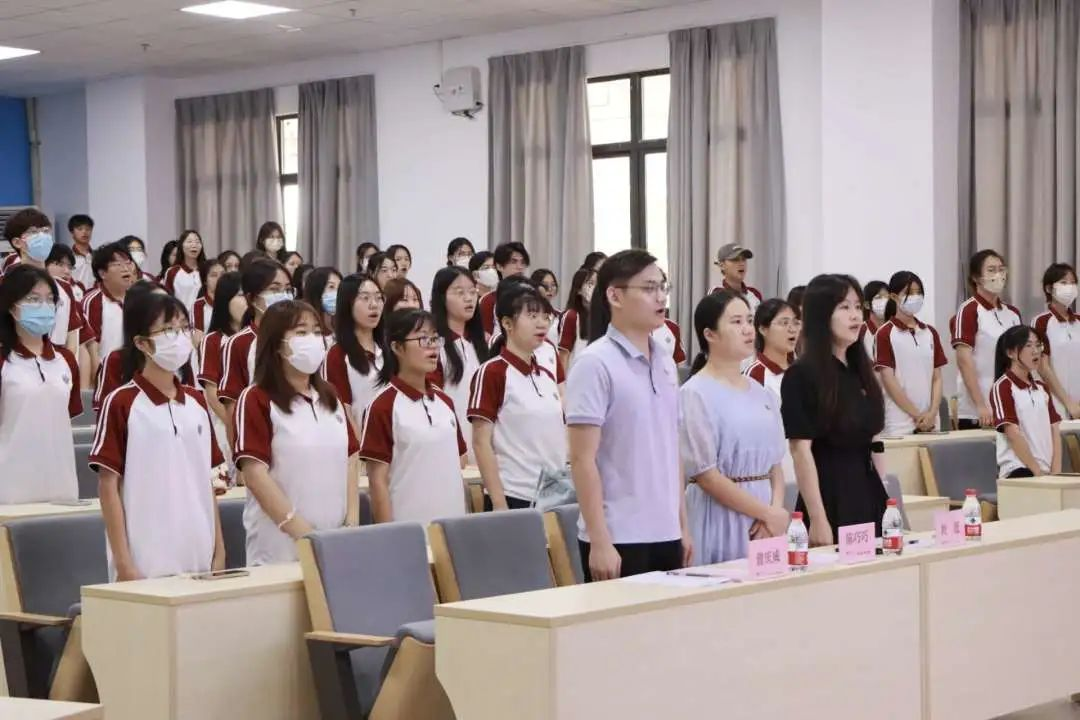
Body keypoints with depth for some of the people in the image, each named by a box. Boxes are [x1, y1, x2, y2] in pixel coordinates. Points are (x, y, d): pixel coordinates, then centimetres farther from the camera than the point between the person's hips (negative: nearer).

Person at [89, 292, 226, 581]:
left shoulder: (197, 403, 11)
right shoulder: (120, 403, -6)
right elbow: (108, 487, -7)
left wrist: (219, 550, 10)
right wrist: (124, 564, -11)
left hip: (199, 558, 5)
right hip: (146, 562, -5)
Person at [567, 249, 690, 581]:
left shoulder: (665, 363, 11)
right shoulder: (595, 364, -10)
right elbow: (583, 459, -13)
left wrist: (683, 525, 14)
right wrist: (599, 541, -16)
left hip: (666, 534, 6)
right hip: (619, 538, -6)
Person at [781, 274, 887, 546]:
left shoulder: (860, 371, 12)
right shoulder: (801, 376, -10)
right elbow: (801, 450, -14)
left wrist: (887, 500, 13)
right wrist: (818, 519, -18)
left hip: (867, 496, 7)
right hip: (829, 498, -7)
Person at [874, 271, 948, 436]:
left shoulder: (930, 333, 12)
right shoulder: (885, 334, -4)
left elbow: (937, 378, 10)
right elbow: (888, 381, -8)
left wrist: (932, 413, -5)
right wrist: (916, 415, -10)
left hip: (930, 420, 5)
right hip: (899, 422, -5)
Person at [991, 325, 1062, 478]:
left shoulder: (1042, 389, 18)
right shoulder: (1002, 387, -5)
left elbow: (1054, 431, 11)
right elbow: (1013, 434, -12)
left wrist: (1055, 472, -3)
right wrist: (1037, 472, -15)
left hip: (1047, 470, 7)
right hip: (1018, 472, -7)